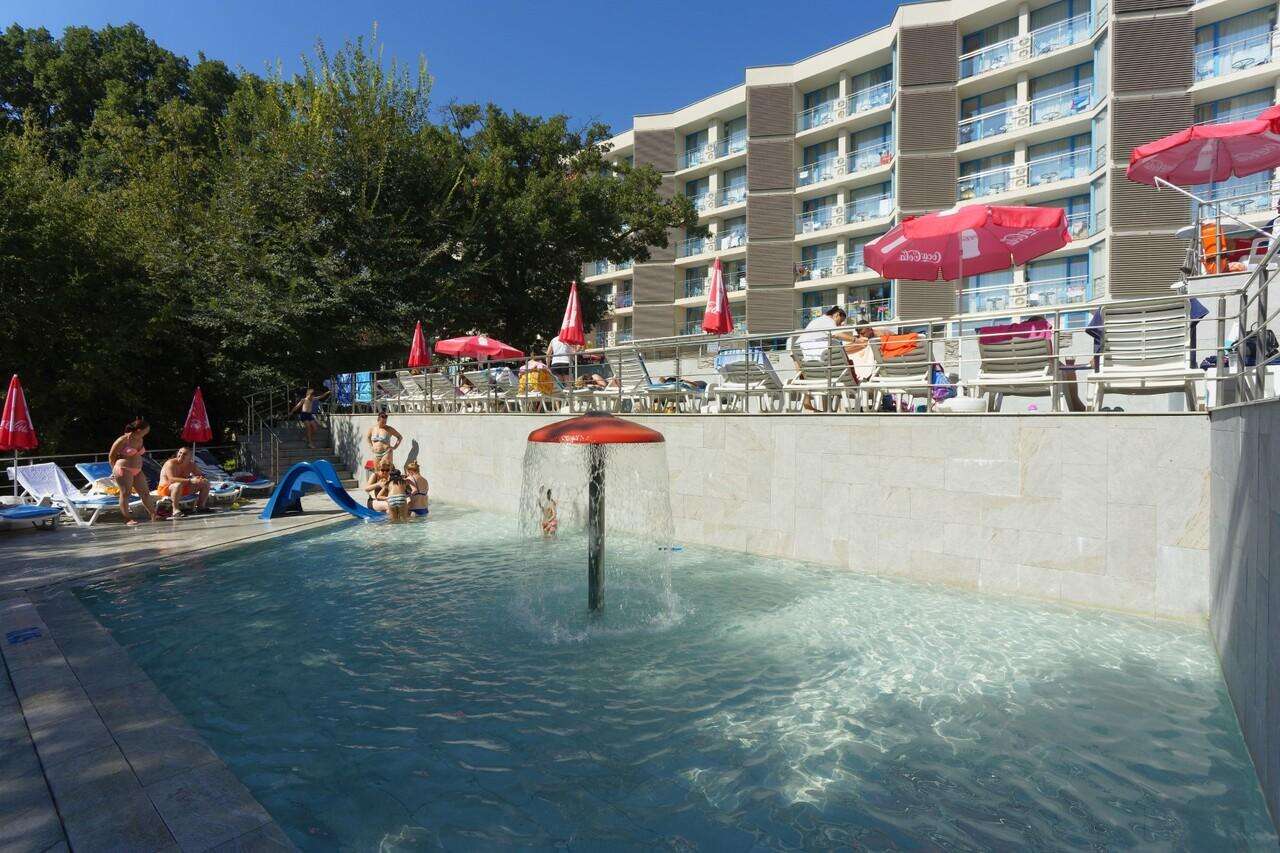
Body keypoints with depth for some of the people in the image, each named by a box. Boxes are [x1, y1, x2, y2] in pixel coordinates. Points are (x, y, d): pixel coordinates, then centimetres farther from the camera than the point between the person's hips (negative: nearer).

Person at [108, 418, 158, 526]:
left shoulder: (140, 440, 9)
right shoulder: (123, 440, -12)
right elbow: (111, 455, -4)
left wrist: (139, 467, 16)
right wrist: (116, 469, 4)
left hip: (137, 471, 7)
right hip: (124, 470, -7)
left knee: (145, 492, 5)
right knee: (125, 493, -2)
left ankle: (153, 515, 8)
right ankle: (127, 519, 4)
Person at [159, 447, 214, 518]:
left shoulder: (191, 464, 0)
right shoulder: (171, 463, -19)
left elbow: (201, 475, 3)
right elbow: (171, 479, -33)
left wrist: (200, 478, -23)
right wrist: (190, 480, -42)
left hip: (183, 489, 7)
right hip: (166, 489, -7)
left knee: (206, 483, 1)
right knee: (178, 484, -40)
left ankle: (201, 506, 5)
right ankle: (175, 510, -36)